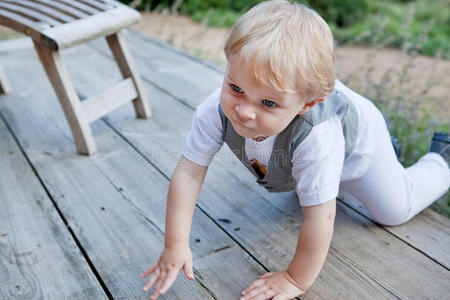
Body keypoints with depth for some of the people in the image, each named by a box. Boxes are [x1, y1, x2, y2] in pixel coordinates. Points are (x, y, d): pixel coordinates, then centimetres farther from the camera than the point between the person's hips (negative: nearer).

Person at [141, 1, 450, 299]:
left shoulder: (316, 137, -51)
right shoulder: (215, 111, -40)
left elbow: (319, 218, -43)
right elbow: (188, 173, -32)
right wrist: (176, 245, -33)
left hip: (356, 132, -4)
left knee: (395, 210, 10)